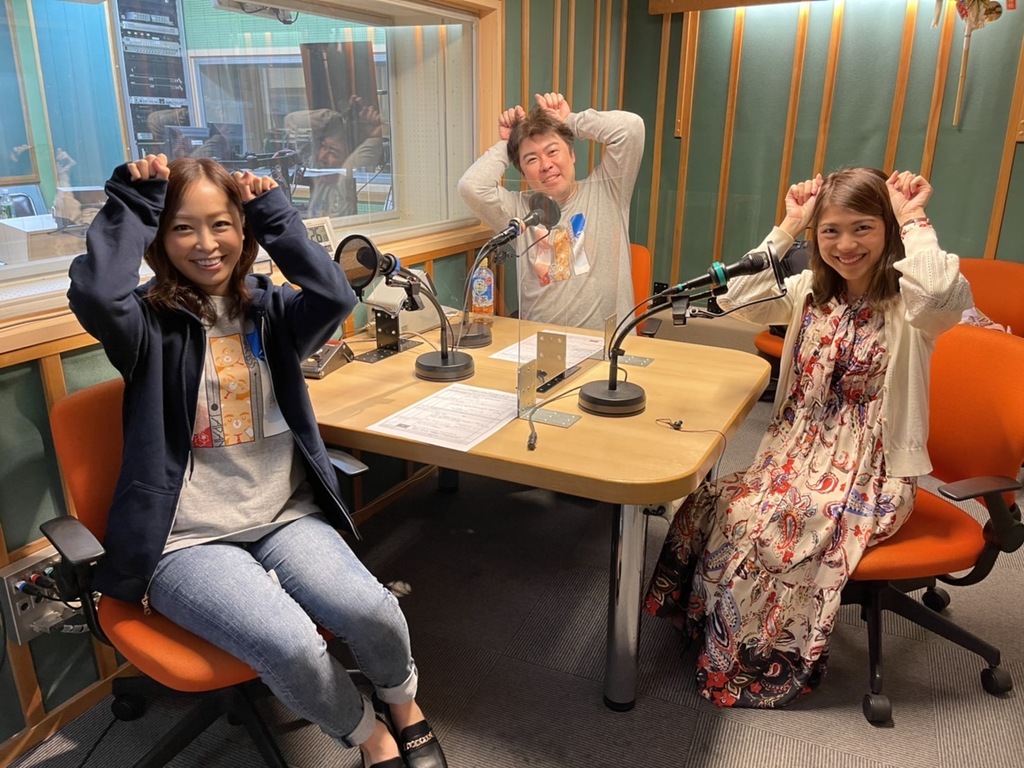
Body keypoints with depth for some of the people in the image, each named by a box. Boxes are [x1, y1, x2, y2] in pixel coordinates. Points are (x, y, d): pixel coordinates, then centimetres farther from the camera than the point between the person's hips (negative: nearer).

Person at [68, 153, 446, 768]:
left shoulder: (270, 310, 8)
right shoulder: (149, 322, -2)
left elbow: (335, 297, -12)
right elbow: (95, 294, -24)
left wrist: (276, 217, -7)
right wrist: (131, 203, -12)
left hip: (283, 514, 3)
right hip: (187, 537, -2)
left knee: (373, 612, -23)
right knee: (292, 648, -27)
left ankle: (404, 709, 13)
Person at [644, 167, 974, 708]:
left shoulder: (907, 305, -10)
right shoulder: (809, 292, 8)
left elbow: (944, 295, -35)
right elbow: (736, 298, -5)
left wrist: (913, 221, -20)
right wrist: (788, 228, -5)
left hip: (872, 475, -5)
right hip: (795, 456, 6)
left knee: (771, 530, -26)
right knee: (709, 508, -16)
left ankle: (768, 663, -1)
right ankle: (706, 628, 6)